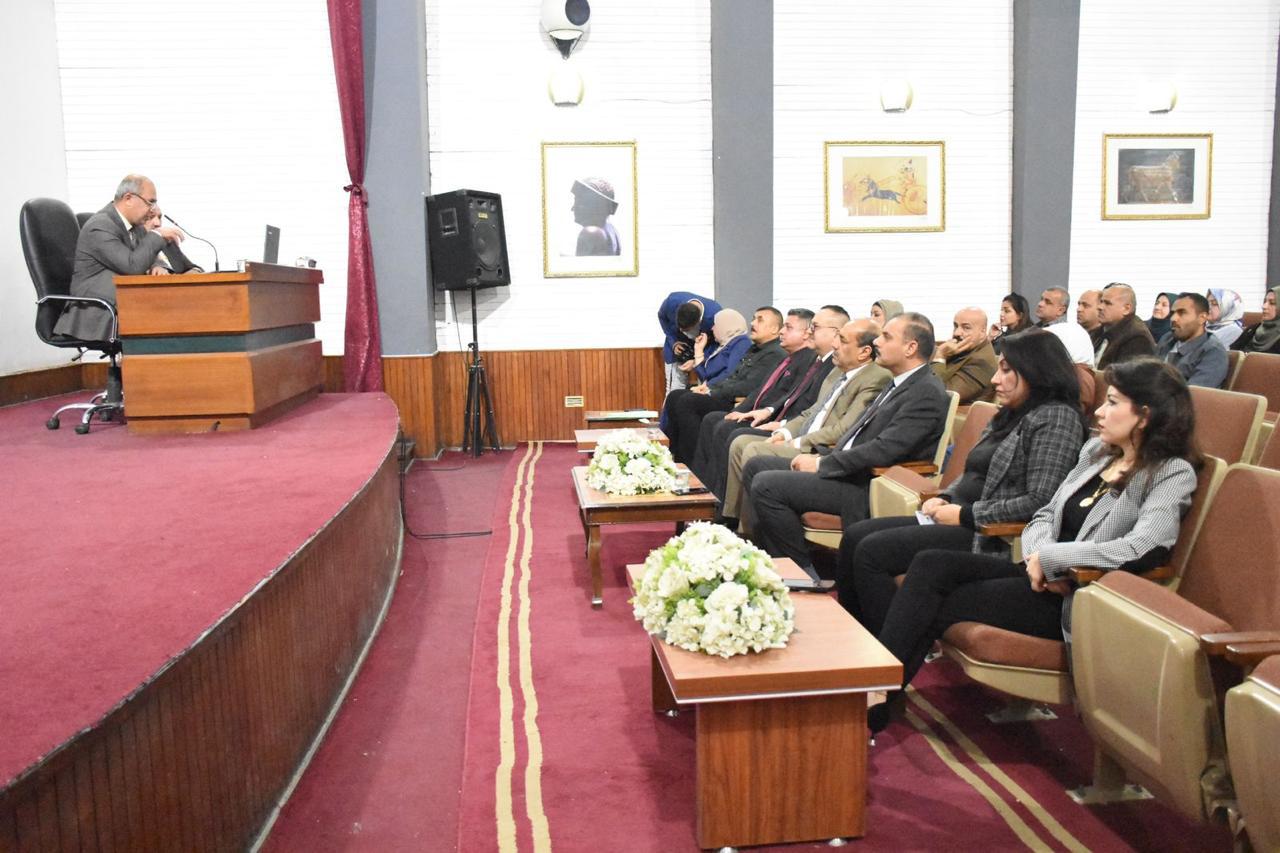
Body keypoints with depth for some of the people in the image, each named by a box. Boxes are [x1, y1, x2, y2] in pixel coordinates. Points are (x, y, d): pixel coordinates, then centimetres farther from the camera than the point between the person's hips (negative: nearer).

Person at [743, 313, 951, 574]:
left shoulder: (927, 392, -15)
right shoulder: (899, 384, 17)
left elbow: (884, 450, -23)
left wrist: (822, 464, -17)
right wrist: (821, 457, 5)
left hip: (866, 489, -10)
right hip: (851, 471, 10)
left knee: (766, 485, -20)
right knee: (756, 467, 7)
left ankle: (802, 571, -6)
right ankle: (771, 555, 8)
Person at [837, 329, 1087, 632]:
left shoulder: (1056, 417, -11)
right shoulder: (1008, 415, 17)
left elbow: (1040, 502, -20)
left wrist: (966, 514, -17)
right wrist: (943, 498, 4)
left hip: (991, 538, -10)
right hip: (961, 521, 10)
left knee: (870, 551, -19)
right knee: (854, 536, 1)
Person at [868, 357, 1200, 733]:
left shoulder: (1173, 474, -8)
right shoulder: (1097, 450, 14)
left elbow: (1144, 547, -24)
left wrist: (1049, 558, -18)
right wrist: (1039, 557, -9)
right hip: (1043, 578, 7)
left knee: (936, 606, -17)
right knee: (930, 565, -16)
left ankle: (875, 710, -7)